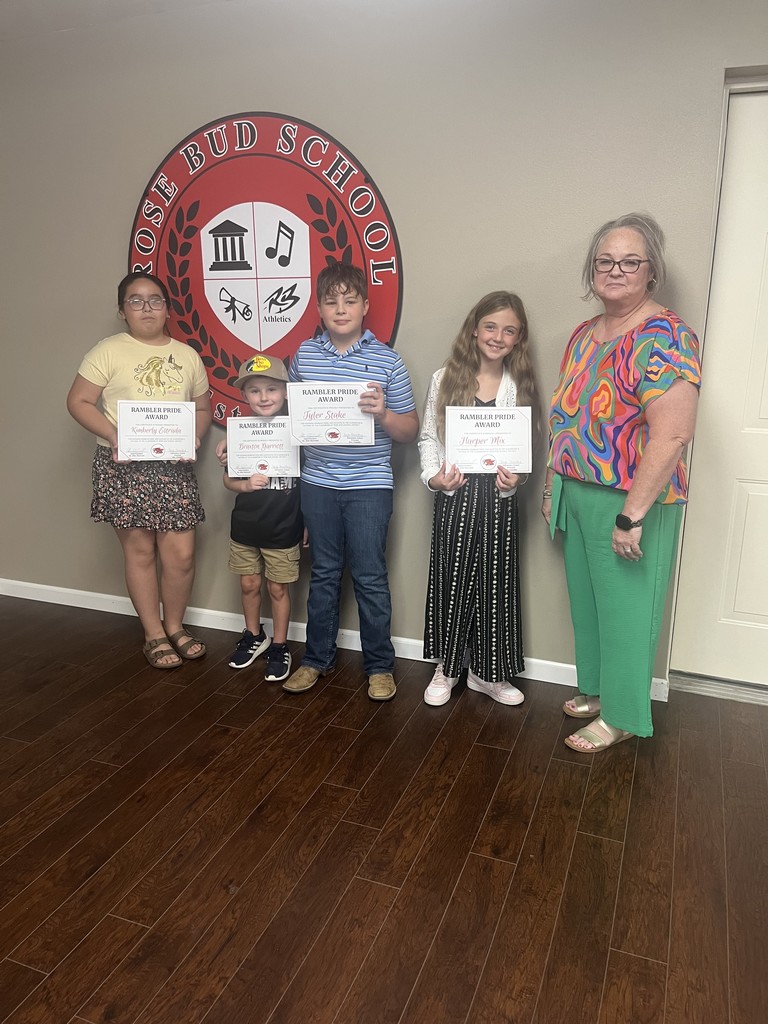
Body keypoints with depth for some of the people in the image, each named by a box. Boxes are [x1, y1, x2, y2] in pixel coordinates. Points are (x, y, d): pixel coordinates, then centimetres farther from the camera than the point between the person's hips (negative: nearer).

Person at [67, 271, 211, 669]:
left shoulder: (187, 355, 10)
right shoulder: (110, 351, -1)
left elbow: (203, 407, 16)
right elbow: (78, 401, -3)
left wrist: (195, 434, -5)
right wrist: (114, 436, -17)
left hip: (174, 467, 3)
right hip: (124, 466, -3)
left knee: (181, 555, 1)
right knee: (140, 550, 5)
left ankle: (174, 626, 25)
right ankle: (153, 635, 21)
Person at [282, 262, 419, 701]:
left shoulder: (387, 360, -4)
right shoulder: (304, 354, 5)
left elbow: (410, 430, -1)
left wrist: (383, 413, -20)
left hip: (369, 485, -3)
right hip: (318, 483, 3)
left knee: (370, 577, 4)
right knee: (324, 574, 15)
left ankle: (380, 665, 21)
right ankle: (318, 657, 29)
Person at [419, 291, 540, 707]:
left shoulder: (520, 386, 4)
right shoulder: (446, 378, 1)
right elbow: (428, 436, 3)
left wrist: (516, 476, -13)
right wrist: (433, 476, -11)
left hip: (498, 499, 1)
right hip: (454, 496, -1)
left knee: (496, 583, 9)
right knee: (450, 581, 7)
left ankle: (488, 672, 27)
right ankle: (447, 668, 26)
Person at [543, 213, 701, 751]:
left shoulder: (664, 338, -17)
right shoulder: (584, 334, 9)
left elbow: (671, 435, -24)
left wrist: (631, 515, -24)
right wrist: (553, 483, 14)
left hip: (630, 503, -8)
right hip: (578, 495, 8)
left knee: (624, 608, 6)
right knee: (586, 600, 19)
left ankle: (620, 715, 25)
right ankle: (596, 689, 39)